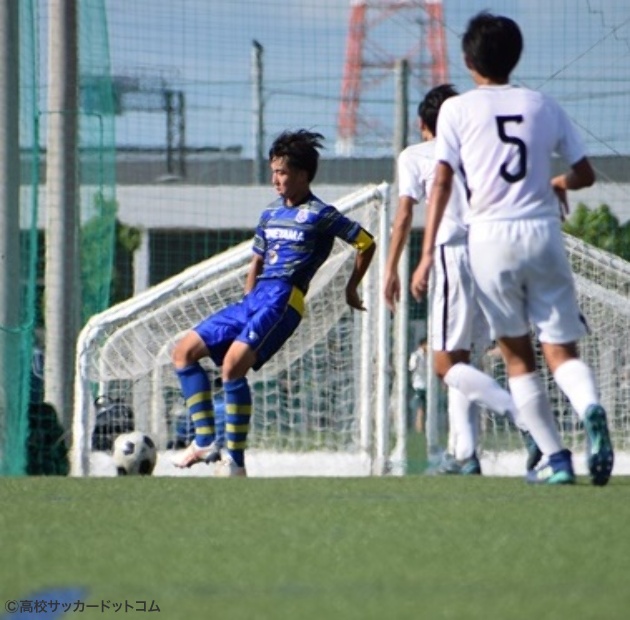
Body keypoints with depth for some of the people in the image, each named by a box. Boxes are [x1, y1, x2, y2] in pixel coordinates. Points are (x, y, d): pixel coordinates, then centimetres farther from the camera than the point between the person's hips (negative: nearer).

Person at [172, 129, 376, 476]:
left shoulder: (320, 214, -1)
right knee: (185, 351, 1)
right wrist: (246, 301, 19)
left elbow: (366, 243, 3)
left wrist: (351, 288, 9)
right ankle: (205, 440, 0)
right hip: (253, 300, 9)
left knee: (232, 366, -25)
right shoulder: (271, 213, 21)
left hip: (283, 300, -9)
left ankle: (236, 461, -19)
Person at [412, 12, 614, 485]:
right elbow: (585, 174, 16)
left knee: (518, 356, 11)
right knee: (561, 351, 4)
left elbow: (442, 183, -4)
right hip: (543, 232, 1)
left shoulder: (458, 109, 5)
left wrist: (427, 255, -6)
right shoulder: (543, 106, 12)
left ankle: (555, 458, 2)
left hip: (492, 237, -1)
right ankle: (591, 409, -29)